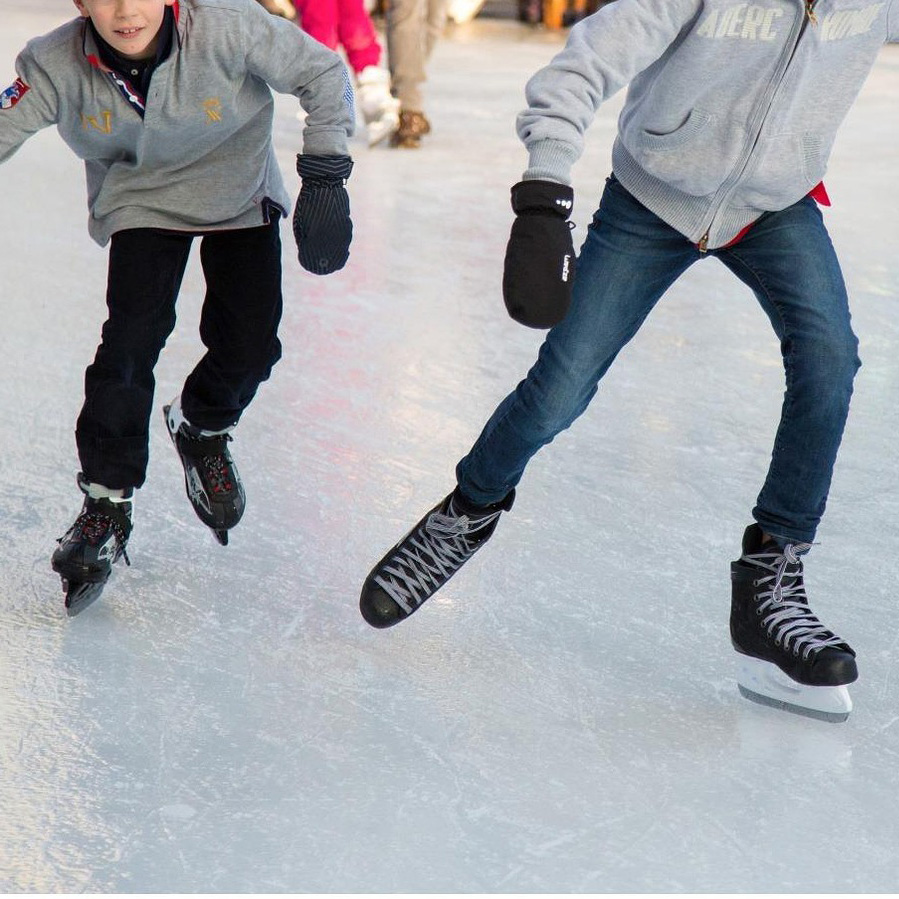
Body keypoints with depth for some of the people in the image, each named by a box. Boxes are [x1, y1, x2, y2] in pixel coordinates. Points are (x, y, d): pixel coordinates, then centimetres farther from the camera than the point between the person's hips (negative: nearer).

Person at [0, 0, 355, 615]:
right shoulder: (57, 67, -26)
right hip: (141, 203, 0)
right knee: (132, 340, -17)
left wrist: (325, 177, -22)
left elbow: (323, 73, -20)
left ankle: (202, 430, 28)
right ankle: (107, 502, -3)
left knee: (249, 342, -7)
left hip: (239, 194, 1)